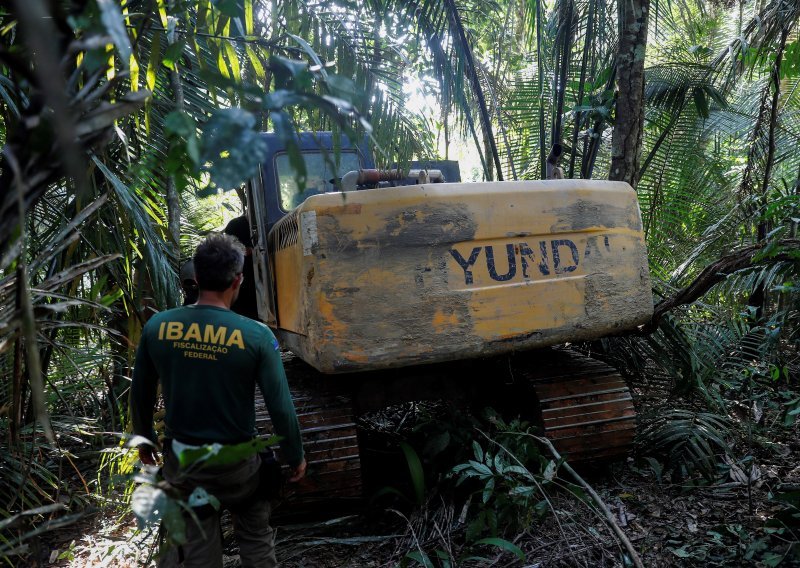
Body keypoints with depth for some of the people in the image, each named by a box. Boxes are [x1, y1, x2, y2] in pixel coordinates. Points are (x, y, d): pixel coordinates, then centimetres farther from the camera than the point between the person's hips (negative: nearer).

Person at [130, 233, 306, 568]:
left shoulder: (157, 327, -11)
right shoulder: (256, 336, -21)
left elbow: (140, 394, 2)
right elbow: (280, 406, -16)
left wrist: (144, 439, 19)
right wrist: (295, 456, 0)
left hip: (182, 459, 3)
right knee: (255, 536, 19)